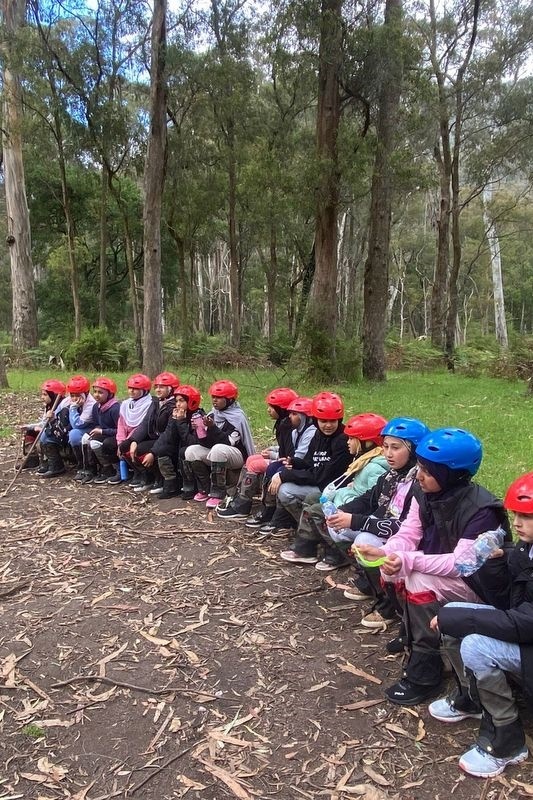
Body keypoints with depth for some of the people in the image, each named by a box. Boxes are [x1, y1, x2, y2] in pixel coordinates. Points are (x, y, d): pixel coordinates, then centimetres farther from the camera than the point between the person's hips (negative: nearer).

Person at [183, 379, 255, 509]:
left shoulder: (237, 416, -14)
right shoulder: (213, 414, 4)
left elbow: (228, 442, -24)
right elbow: (207, 442, 1)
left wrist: (212, 427, -30)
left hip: (237, 456, -7)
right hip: (215, 453, 7)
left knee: (218, 449, -37)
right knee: (191, 451, -13)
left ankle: (218, 494, -25)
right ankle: (205, 489, -1)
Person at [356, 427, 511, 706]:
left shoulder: (480, 510, -29)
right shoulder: (424, 493, -9)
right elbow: (408, 534, -7)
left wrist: (408, 561, -40)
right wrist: (384, 552, -29)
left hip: (477, 583, -7)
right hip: (436, 569, 7)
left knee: (420, 581, -30)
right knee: (393, 568, -13)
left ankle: (423, 673, -16)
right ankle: (414, 633, 8)